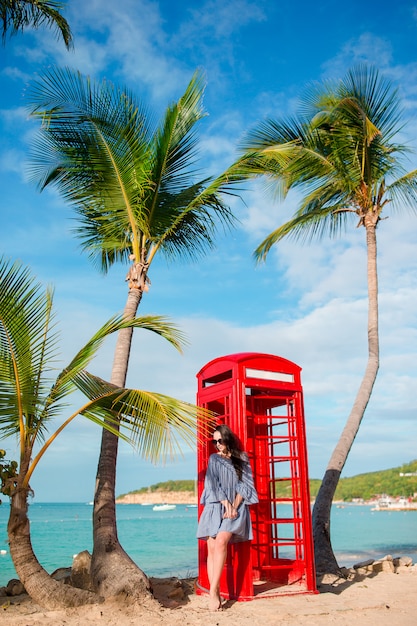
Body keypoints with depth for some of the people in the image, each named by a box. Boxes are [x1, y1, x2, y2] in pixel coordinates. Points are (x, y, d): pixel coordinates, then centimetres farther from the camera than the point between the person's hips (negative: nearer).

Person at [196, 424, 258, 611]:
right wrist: (226, 503, -8)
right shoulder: (213, 459, 14)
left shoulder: (242, 459, 11)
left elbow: (244, 485, 6)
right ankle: (216, 594, -4)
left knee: (221, 542, -23)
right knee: (212, 548, -9)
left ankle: (213, 591, -23)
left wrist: (234, 506, -7)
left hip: (235, 507, -2)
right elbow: (213, 484, 5)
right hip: (215, 507, 2)